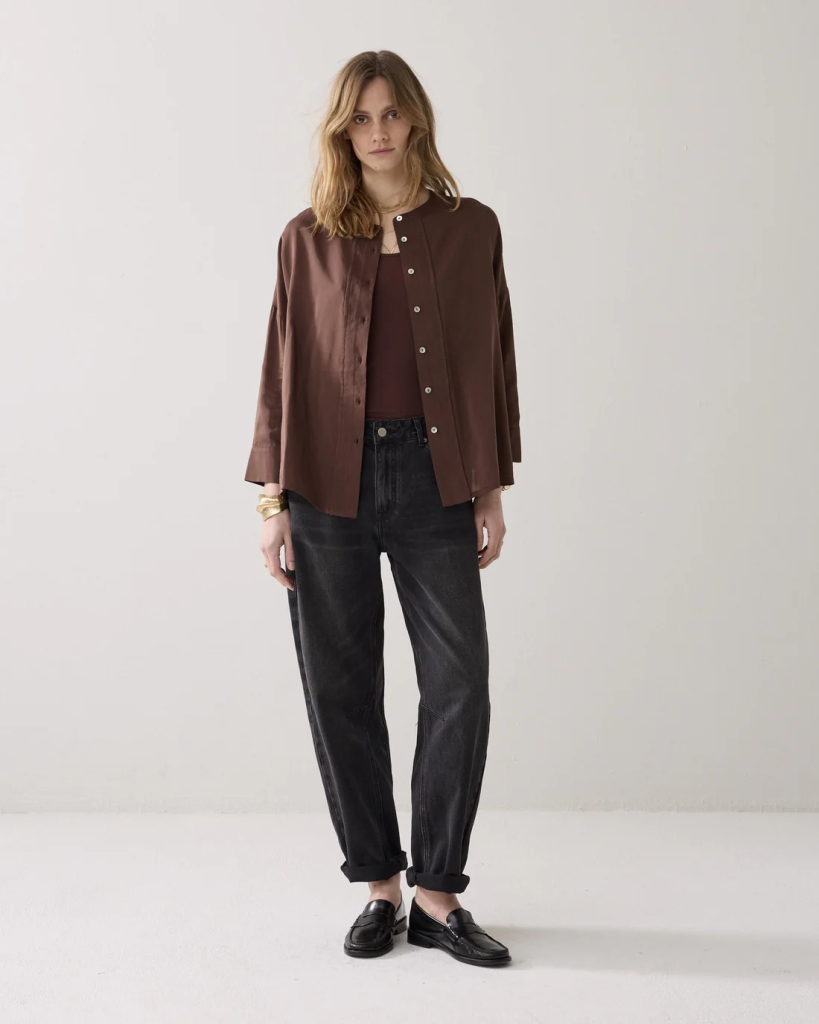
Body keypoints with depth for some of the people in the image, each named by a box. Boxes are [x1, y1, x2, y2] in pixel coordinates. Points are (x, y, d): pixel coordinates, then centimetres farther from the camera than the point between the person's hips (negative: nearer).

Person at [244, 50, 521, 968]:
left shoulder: (470, 228, 8)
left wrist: (491, 488, 4)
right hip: (331, 481, 0)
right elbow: (283, 367, 6)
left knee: (460, 684, -4)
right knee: (341, 690, 4)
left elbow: (493, 357, 8)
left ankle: (437, 894, 11)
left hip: (433, 479, 0)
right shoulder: (308, 239, 7)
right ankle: (379, 887, 19)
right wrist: (273, 498, 0)